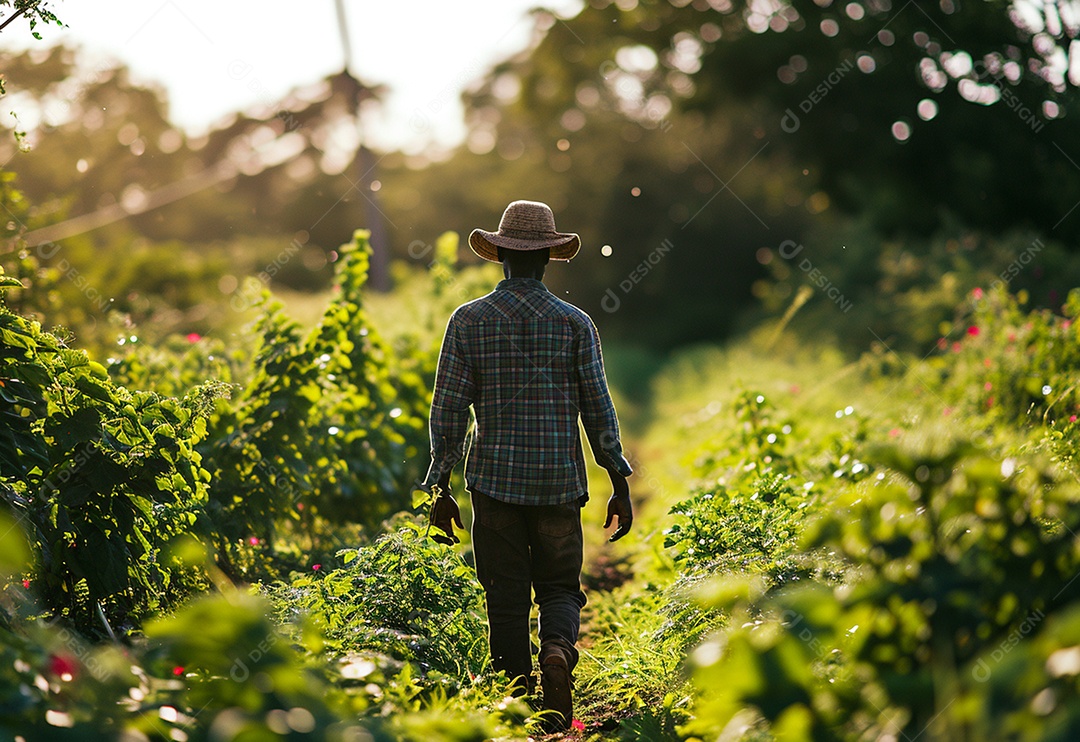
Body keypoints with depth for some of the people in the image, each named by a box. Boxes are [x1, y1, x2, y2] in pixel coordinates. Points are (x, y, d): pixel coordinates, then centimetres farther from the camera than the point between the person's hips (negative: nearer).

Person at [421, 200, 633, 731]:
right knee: (560, 587, 12)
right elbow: (598, 408, -1)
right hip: (559, 482, 0)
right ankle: (558, 649, -18)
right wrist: (620, 485, 5)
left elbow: (448, 409, -2)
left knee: (506, 598, 8)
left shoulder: (468, 320, 0)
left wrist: (440, 489, 3)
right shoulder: (575, 323, 0)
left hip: (495, 480, 0)